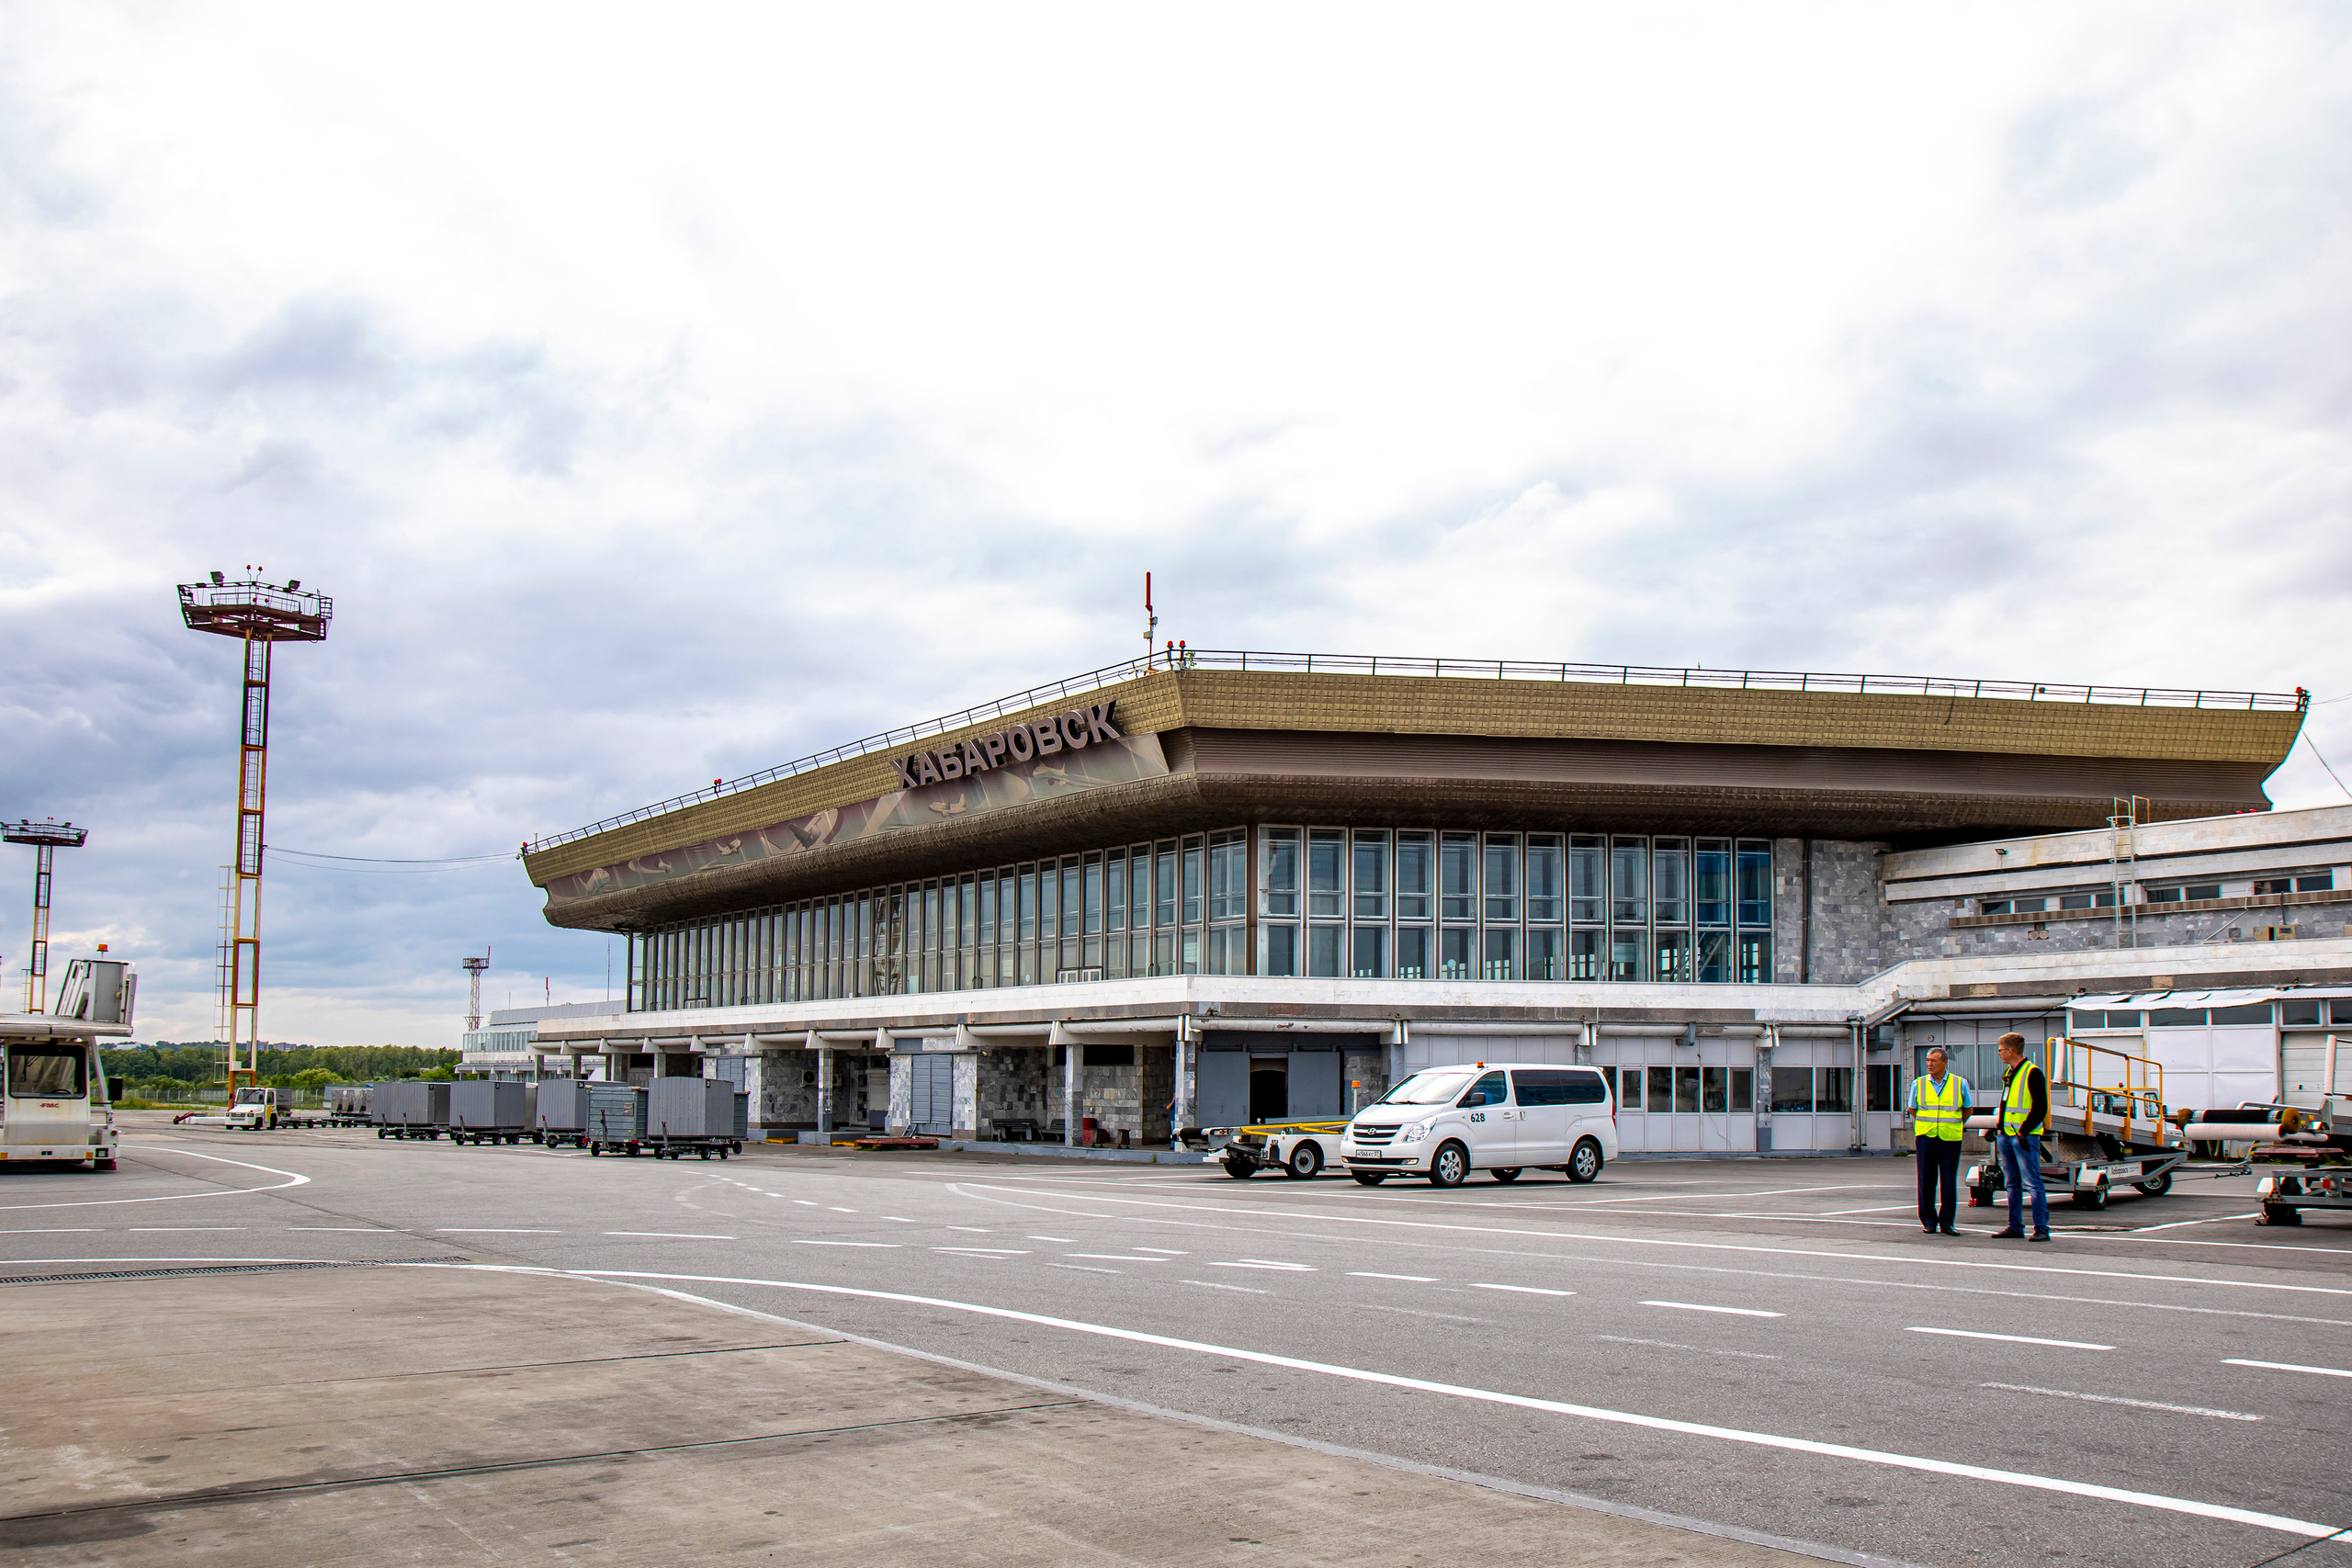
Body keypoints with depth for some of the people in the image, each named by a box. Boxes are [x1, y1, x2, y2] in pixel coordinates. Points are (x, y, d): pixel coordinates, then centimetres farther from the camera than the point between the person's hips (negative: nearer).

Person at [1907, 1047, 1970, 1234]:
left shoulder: (1960, 1083, 4)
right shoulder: (1918, 1084, 5)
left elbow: (1967, 1110, 17)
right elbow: (1913, 1109, 19)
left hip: (1950, 1140, 0)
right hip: (1925, 1138, 1)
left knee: (1949, 1182, 0)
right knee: (1927, 1181, 0)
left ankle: (1947, 1222, 10)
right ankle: (1928, 1221, 11)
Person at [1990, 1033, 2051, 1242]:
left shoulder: (2033, 1074, -10)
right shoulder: (2008, 1073, 17)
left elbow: (2040, 1109, -13)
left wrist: (2023, 1132, -17)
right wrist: (2000, 1130, 18)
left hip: (2025, 1137, -9)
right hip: (2006, 1136, 9)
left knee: (2033, 1183, -9)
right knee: (2012, 1184, 11)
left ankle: (2041, 1228, -7)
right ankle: (2015, 1227, 16)